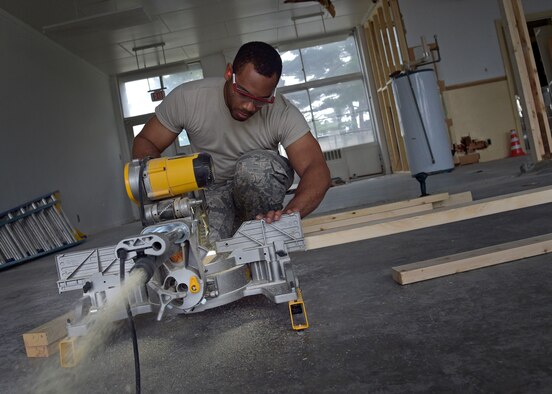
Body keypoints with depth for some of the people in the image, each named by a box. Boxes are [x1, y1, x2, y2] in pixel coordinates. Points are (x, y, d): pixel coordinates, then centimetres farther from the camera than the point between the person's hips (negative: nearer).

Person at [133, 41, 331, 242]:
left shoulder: (282, 113, -24)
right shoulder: (186, 98, -20)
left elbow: (318, 171, -31)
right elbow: (144, 142, -10)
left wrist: (290, 212, -52)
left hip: (261, 181, 0)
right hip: (211, 191, 1)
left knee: (256, 165, -35)